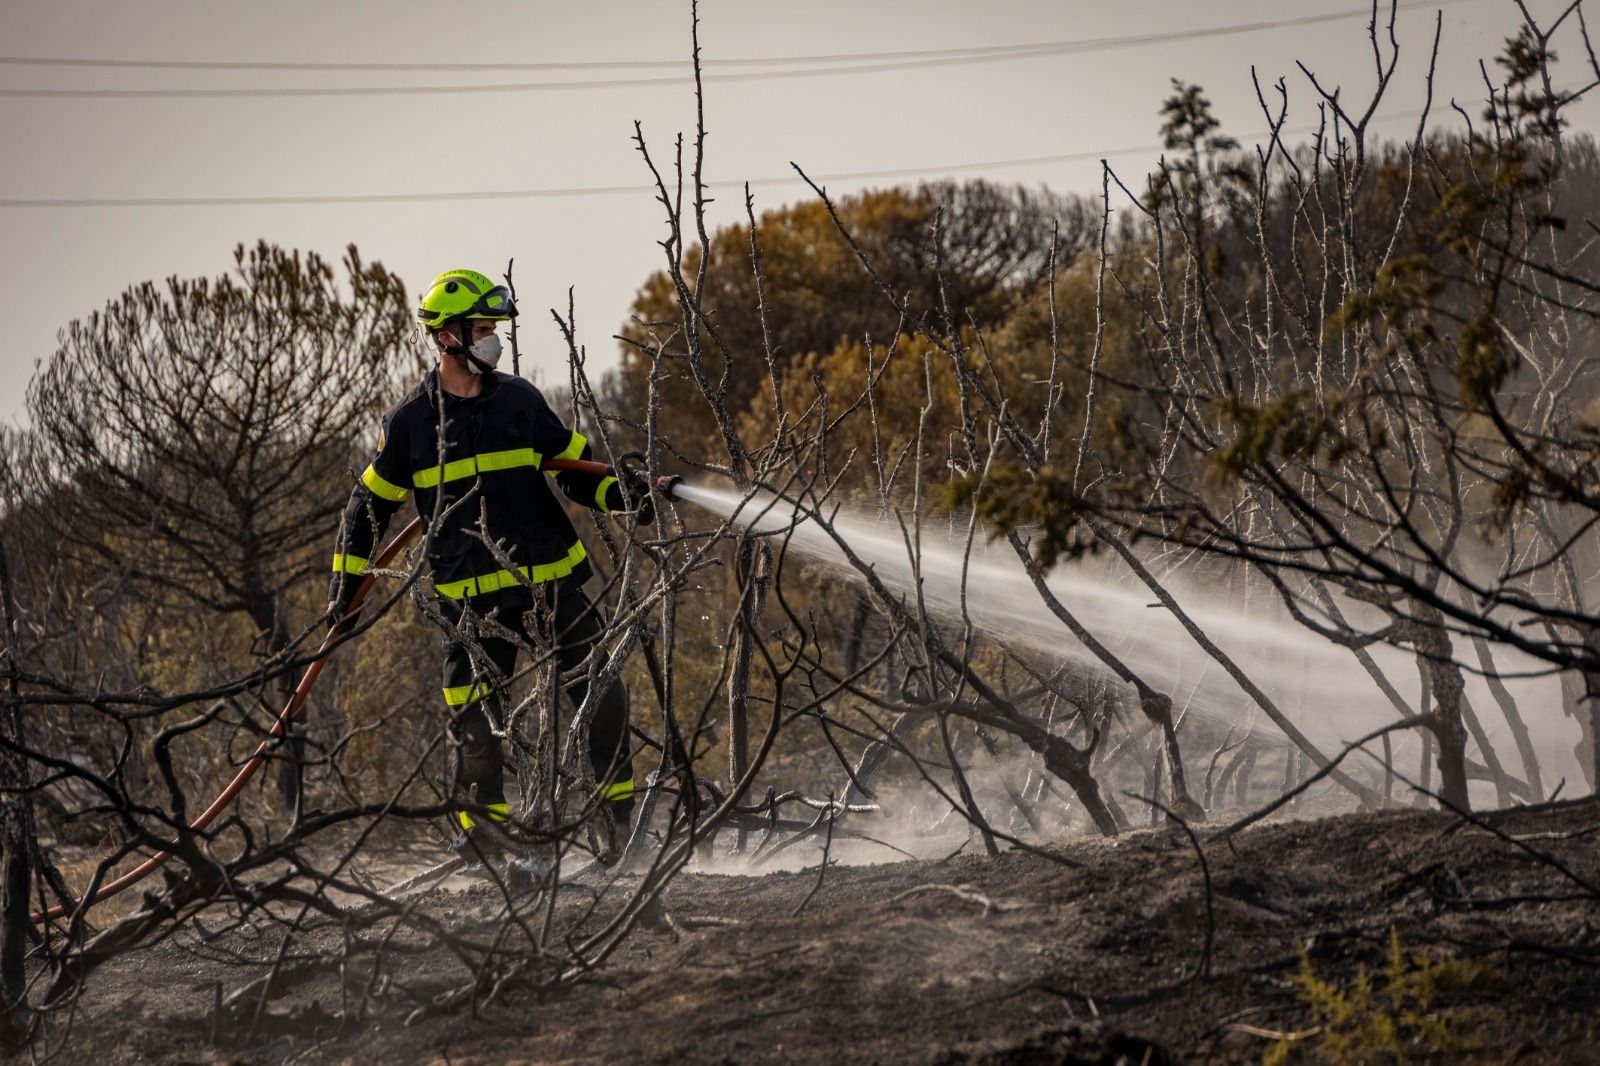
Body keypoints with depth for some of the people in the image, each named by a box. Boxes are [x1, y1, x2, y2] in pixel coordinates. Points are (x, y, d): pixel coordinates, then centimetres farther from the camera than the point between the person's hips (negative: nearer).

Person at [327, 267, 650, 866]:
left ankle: (621, 817, 14)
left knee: (604, 698, -2)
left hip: (553, 580, 3)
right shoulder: (411, 422, 1)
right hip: (473, 597, -2)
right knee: (478, 727, -7)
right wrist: (346, 581, 7)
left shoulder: (520, 401, 7)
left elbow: (578, 469, 14)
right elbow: (370, 504, 10)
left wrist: (621, 493, -5)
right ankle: (478, 839, 10)